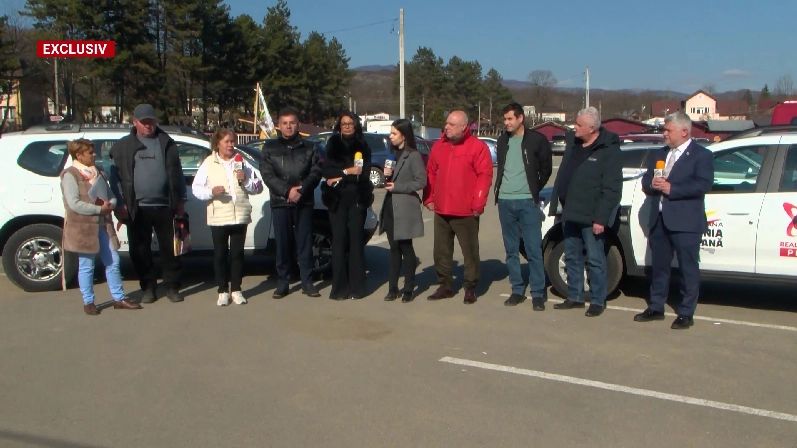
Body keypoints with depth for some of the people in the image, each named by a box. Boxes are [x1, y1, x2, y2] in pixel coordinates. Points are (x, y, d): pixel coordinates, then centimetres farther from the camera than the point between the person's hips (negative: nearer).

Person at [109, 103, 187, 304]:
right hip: (137, 208, 0)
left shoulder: (166, 143, 10)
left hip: (164, 206, 0)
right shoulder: (123, 146, 6)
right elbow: (116, 177, 4)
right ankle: (148, 287, 18)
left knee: (169, 248, 4)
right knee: (140, 251, 6)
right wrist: (120, 204, -4)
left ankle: (172, 287, 15)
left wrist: (180, 201, 7)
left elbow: (177, 173, 11)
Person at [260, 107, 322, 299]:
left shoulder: (308, 147, 10)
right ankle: (283, 283, 11)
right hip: (280, 203, 0)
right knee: (282, 244, 2)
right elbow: (267, 174, -2)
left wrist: (301, 190, -14)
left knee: (305, 243, 3)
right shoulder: (270, 147, 8)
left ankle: (307, 282, 11)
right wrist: (287, 191, -14)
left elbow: (316, 172, 1)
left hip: (304, 203, 1)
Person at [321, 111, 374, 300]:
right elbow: (326, 169, 0)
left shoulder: (363, 146, 9)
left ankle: (356, 287, 2)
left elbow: (363, 173, -2)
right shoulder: (333, 144, 11)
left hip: (357, 199, 0)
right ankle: (339, 287, 0)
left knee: (356, 240, -4)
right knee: (339, 241, -5)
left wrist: (339, 177, -7)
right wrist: (348, 171, -10)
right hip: (337, 199, 0)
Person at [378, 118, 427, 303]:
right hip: (391, 208, 7)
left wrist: (397, 187, -14)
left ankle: (408, 289, 10)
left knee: (406, 248, 1)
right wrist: (387, 175, 0)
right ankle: (393, 288, 15)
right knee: (394, 249, 10)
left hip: (405, 209, -7)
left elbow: (421, 182, -15)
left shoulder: (413, 156, -9)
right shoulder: (395, 154, 15)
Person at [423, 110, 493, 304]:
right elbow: (430, 173, 14)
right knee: (441, 250, 12)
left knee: (470, 251, 4)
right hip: (441, 210, 5)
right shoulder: (439, 146, 11)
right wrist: (429, 198, 8)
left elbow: (485, 176, -10)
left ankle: (471, 288, 15)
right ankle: (445, 285, 24)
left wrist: (478, 204, -14)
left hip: (466, 212, -5)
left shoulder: (477, 147, -6)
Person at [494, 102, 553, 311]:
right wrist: (500, 190, 15)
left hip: (528, 202, -5)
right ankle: (517, 290, 18)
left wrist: (534, 190, 8)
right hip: (505, 202, 5)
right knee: (511, 250, 9)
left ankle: (538, 294, 3)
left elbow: (546, 168, 5)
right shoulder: (503, 141, 10)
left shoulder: (536, 140, -4)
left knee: (534, 250, -5)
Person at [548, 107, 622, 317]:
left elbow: (612, 189, -16)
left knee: (595, 260, 1)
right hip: (570, 213, 7)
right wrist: (556, 203, 13)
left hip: (591, 216, -7)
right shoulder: (573, 143, 9)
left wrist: (601, 218, -19)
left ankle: (597, 301, 12)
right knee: (572, 257, 14)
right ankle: (575, 297, 26)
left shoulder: (608, 150, -12)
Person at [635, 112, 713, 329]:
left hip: (685, 222, -6)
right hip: (659, 220, 7)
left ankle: (686, 313, 10)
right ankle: (656, 308, 25)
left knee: (688, 269, 1)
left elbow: (703, 184, -15)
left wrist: (671, 188, -18)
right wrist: (652, 184, -8)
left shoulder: (701, 155, -3)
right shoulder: (658, 154, 18)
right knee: (658, 266, 14)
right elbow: (646, 182, 15)